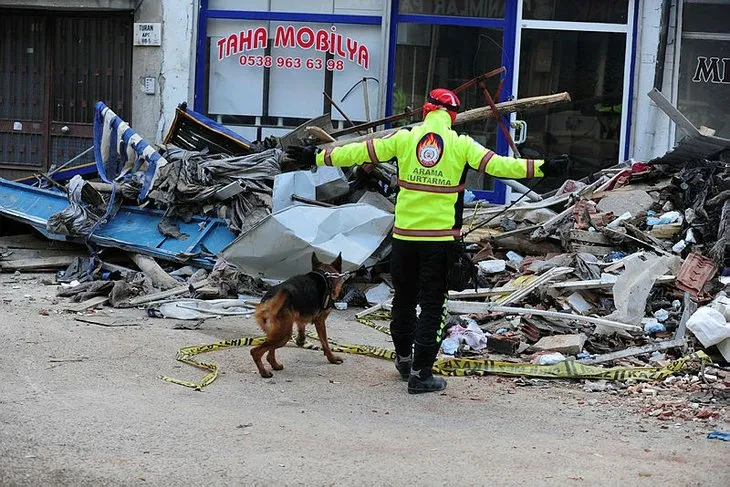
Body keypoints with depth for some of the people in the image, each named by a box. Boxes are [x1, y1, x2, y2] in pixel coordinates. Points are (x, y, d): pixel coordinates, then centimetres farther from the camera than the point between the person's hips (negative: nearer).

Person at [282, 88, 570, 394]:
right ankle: (420, 373, 0)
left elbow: (360, 152, 3)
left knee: (404, 297, 18)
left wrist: (317, 158, 11)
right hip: (441, 237, -2)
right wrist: (542, 168, -8)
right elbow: (496, 164, -11)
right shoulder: (461, 145, -5)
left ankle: (403, 359, 33)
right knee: (432, 304, 3)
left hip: (404, 235, 2)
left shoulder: (404, 139, 0)